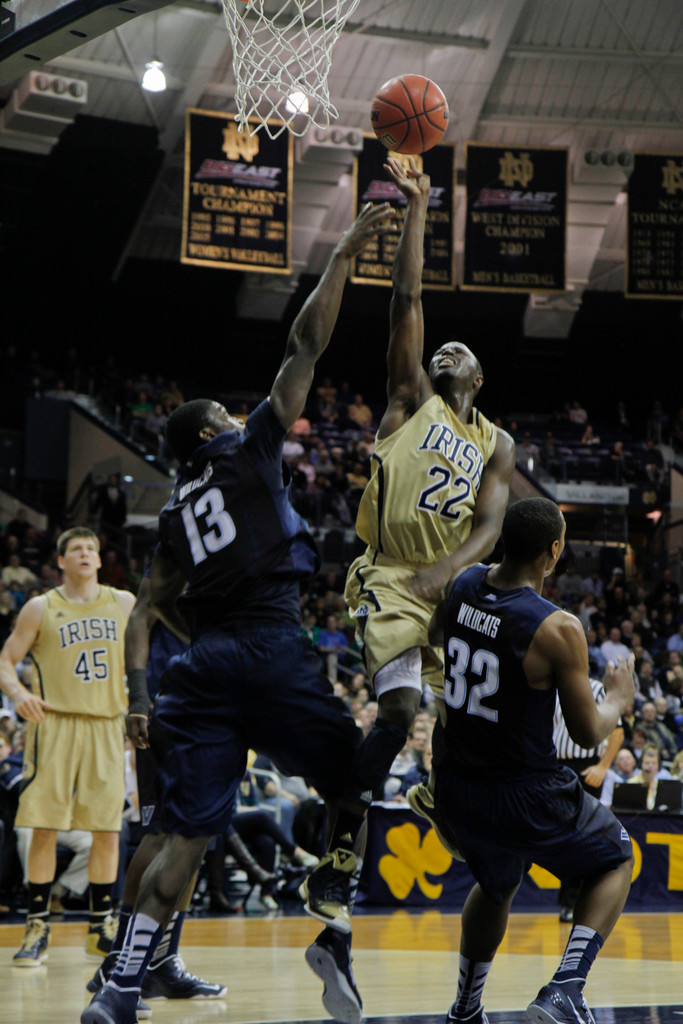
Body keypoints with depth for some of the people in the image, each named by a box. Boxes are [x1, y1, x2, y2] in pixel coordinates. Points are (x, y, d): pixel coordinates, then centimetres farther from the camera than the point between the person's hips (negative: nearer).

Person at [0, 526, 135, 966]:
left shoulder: (123, 604, 11)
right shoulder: (41, 609, 3)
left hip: (106, 724, 3)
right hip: (55, 723, -3)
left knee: (108, 829, 2)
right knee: (45, 828, -5)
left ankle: (102, 927, 13)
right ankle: (38, 928, 2)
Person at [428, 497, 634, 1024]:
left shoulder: (462, 586, -5)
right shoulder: (558, 629, -23)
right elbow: (588, 734, -12)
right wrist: (618, 698, 7)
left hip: (456, 792, 6)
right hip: (527, 798, -6)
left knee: (496, 886, 35)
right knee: (615, 860, 21)